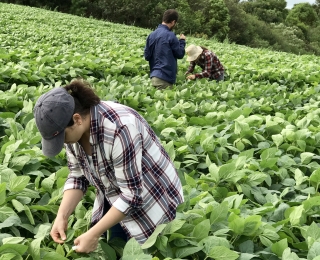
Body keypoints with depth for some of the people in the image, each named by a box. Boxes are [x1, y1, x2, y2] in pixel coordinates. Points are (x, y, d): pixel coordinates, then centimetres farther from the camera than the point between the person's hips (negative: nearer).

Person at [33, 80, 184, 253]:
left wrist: (94, 234, -27)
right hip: (115, 201, 6)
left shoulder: (119, 128, -34)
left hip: (151, 201, -6)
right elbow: (77, 176, -1)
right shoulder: (73, 127, -12)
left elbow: (132, 193, -30)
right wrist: (62, 216, -14)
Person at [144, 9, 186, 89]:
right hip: (165, 77, -7)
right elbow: (180, 54, -3)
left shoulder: (152, 35, 6)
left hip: (153, 76, 7)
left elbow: (147, 56, 8)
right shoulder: (170, 35, -11)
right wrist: (182, 41, 12)